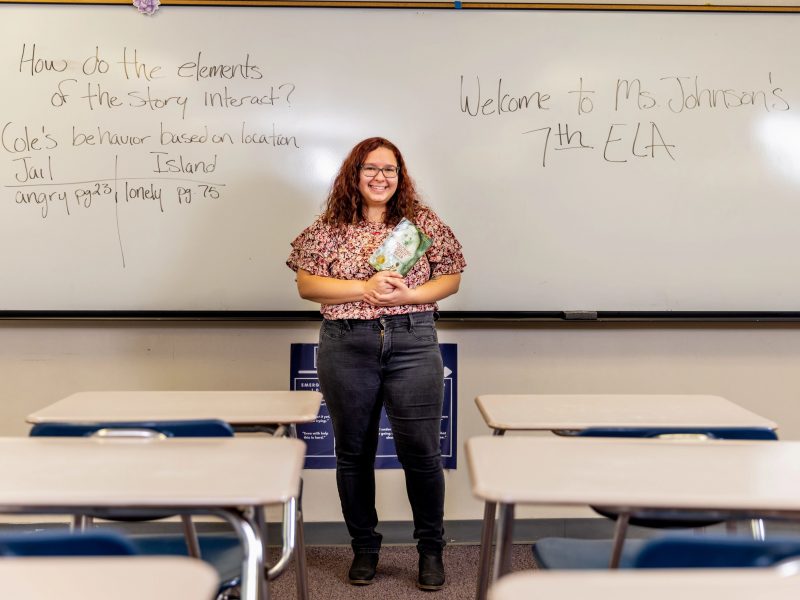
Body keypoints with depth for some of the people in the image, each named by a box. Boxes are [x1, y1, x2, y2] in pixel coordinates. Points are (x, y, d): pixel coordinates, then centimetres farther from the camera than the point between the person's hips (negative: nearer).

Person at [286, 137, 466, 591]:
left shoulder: (424, 223, 5)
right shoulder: (330, 227, 4)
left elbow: (451, 279, 5)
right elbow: (306, 284, -1)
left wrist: (408, 294, -12)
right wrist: (364, 288, -13)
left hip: (413, 344, -1)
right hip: (346, 348, 1)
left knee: (421, 451, 0)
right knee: (354, 451, 10)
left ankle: (431, 548, 20)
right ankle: (364, 547, 28)